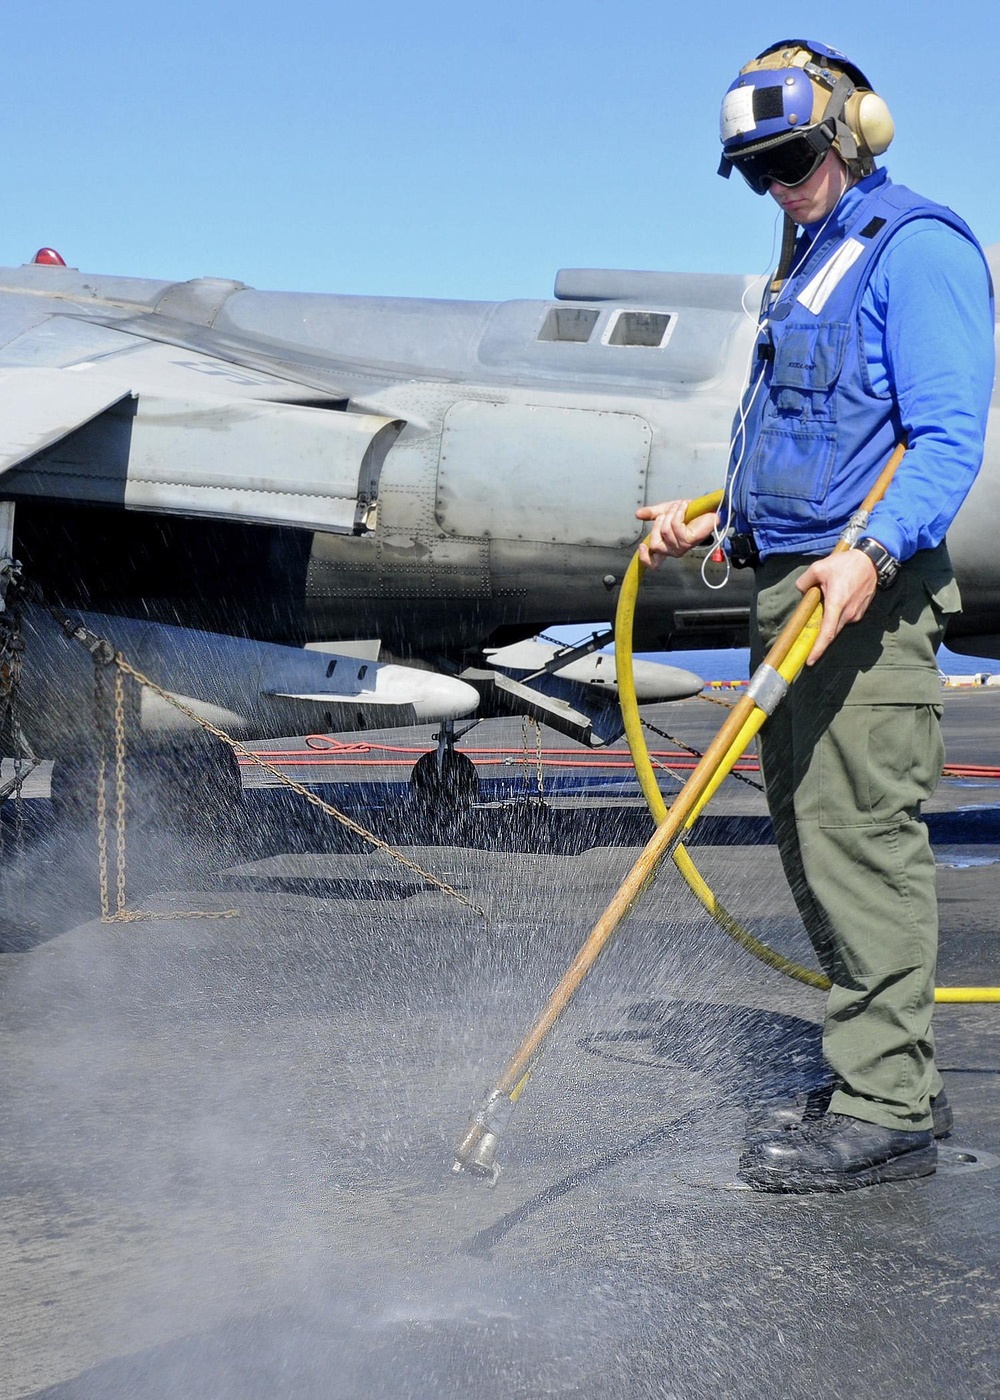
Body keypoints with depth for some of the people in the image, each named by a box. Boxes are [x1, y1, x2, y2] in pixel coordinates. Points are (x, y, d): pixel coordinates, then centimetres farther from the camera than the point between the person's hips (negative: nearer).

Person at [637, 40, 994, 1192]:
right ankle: (892, 1079, 19)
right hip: (788, 585, 10)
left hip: (865, 594, -10)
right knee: (811, 840, 11)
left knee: (858, 838, -10)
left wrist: (870, 554, -29)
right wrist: (713, 521, 19)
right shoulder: (809, 265, 23)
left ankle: (884, 1109, -6)